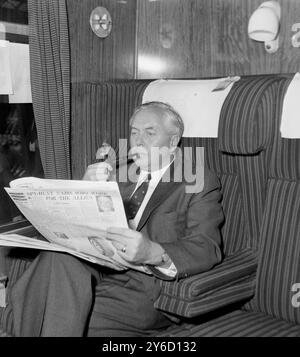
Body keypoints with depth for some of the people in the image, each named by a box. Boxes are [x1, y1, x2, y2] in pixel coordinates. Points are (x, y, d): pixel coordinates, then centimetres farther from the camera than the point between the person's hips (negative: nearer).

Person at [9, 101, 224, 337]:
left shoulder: (201, 182, 5)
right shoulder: (118, 177, 23)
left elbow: (208, 248, -10)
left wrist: (153, 252, -29)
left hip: (148, 286, -5)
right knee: (59, 258, -28)